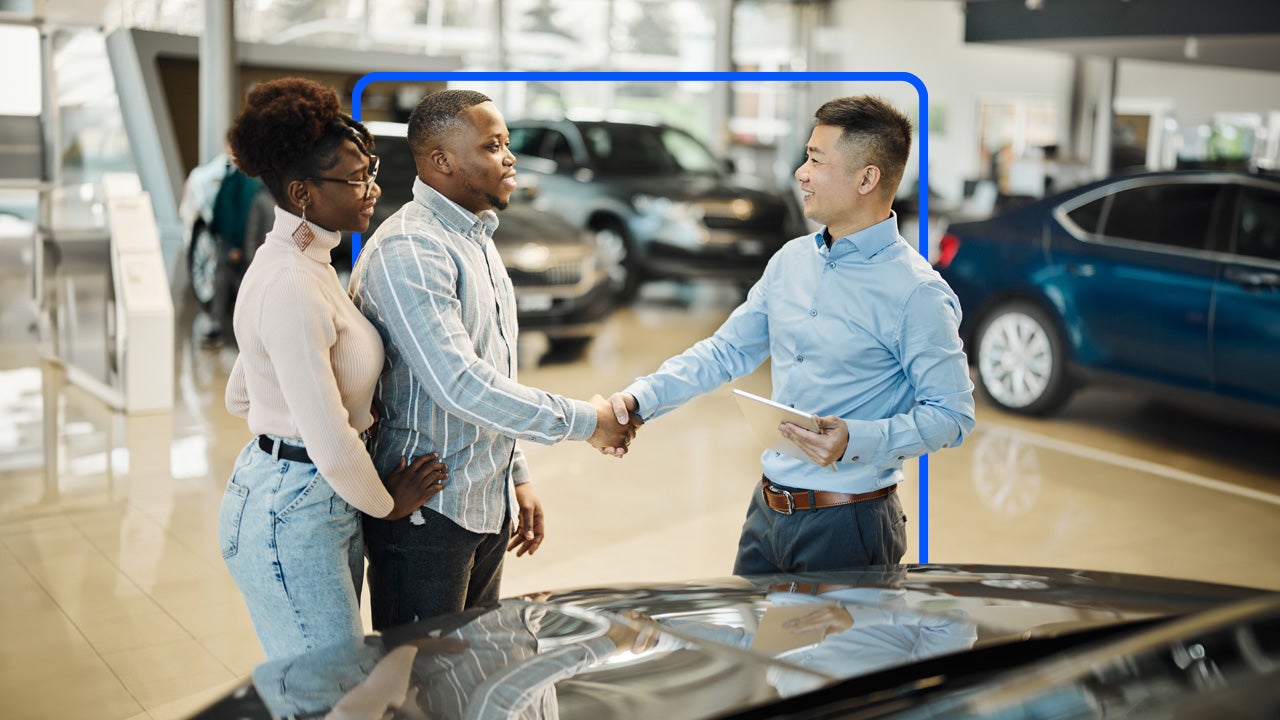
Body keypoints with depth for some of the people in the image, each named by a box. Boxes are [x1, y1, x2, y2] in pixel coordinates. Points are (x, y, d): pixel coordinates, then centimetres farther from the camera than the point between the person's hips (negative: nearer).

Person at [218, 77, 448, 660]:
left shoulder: (307, 263, 9)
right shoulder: (290, 288, -24)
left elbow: (239, 398, 18)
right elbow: (331, 444, -24)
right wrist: (386, 503, -8)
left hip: (325, 501, 10)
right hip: (292, 514, -10)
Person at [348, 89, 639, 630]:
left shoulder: (476, 238, 13)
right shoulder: (407, 251, -19)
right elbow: (460, 384, -28)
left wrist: (516, 477, 18)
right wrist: (584, 420, -21)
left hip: (488, 505, 9)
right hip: (427, 511, -9)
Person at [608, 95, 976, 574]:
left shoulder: (917, 292, -15)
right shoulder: (791, 260, 6)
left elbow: (952, 414, -14)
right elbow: (728, 350, 12)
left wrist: (857, 441, -27)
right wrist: (641, 398, 1)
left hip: (848, 525, -6)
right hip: (767, 511, 7)